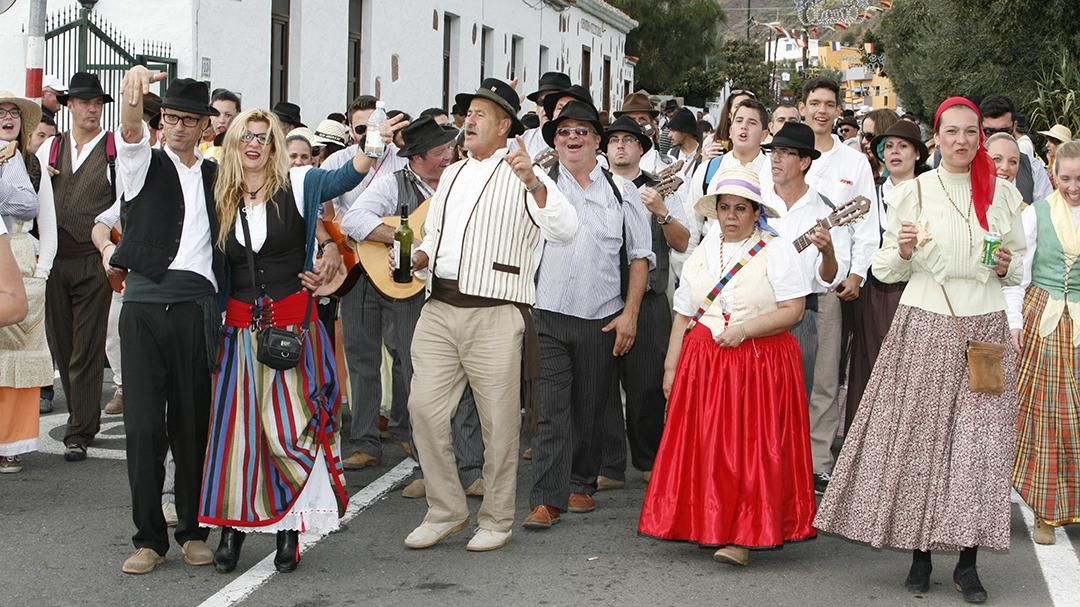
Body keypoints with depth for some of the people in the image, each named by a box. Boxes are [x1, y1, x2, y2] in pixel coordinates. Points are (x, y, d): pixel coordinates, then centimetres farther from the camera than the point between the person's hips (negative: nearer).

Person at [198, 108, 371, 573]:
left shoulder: (294, 185, 1)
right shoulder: (222, 200, 10)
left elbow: (346, 177, -14)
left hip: (292, 321, -3)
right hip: (240, 326, 3)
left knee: (289, 426, -6)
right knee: (236, 425, 2)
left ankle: (290, 527, 5)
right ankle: (232, 526, 13)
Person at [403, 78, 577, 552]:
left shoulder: (522, 177, 0)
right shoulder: (451, 175, 22)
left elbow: (564, 230, -16)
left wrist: (534, 183, -30)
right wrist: (422, 257, 8)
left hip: (495, 317, -6)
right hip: (439, 309, 6)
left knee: (499, 422, 1)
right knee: (424, 408, -2)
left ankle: (496, 521, 15)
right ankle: (446, 510, 14)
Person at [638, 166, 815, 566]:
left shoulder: (776, 251, 0)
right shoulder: (702, 254, 14)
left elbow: (793, 311, -9)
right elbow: (683, 316, 13)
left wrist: (744, 328, -18)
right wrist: (671, 367, 6)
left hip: (760, 364, -4)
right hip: (703, 364, 4)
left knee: (751, 446, -7)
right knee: (704, 446, 2)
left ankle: (743, 537, -5)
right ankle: (708, 527, 13)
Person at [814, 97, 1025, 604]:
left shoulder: (1001, 193, 9)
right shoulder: (912, 192, 4)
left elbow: (1021, 260, 17)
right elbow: (886, 271, 7)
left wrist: (1008, 266, -5)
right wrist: (903, 250, -14)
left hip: (985, 328, 1)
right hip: (924, 327, -1)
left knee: (980, 443, -3)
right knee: (920, 437, 0)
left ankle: (967, 561, 6)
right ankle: (920, 552, 12)